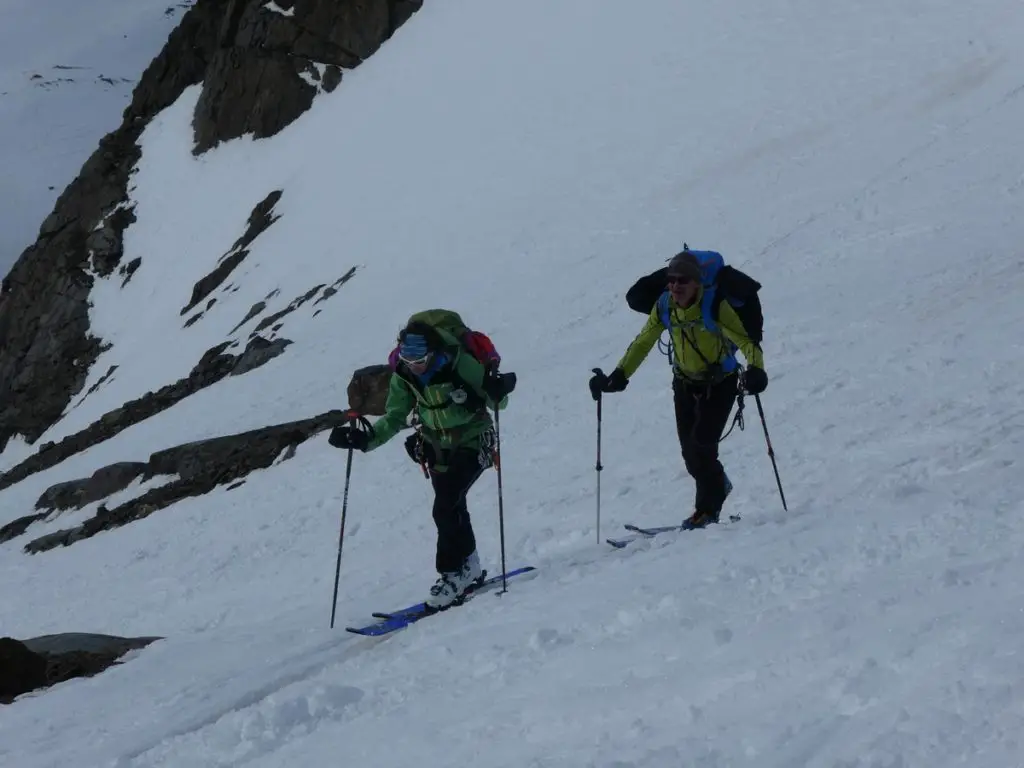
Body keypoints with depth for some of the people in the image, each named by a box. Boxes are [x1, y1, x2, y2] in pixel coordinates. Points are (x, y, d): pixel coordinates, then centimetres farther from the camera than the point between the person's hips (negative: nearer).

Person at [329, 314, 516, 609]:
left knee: (445, 509, -16)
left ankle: (453, 573, -5)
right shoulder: (404, 376, -11)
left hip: (472, 443, -5)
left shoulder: (459, 363, -25)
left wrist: (499, 391, -41)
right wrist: (365, 439, -18)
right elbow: (394, 418, -3)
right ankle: (468, 569, 30)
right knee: (452, 510, 12)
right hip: (438, 448, 5)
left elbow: (497, 402, -17)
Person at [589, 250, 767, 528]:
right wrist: (617, 377, -8)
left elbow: (747, 341, -29)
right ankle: (718, 485, 35)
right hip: (685, 383, 5)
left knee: (701, 445, -15)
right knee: (690, 450, 5)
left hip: (720, 383, -5)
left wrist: (755, 370, -48)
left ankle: (707, 509, 4)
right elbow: (642, 344, 0)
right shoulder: (664, 307, -11)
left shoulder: (715, 307, -25)